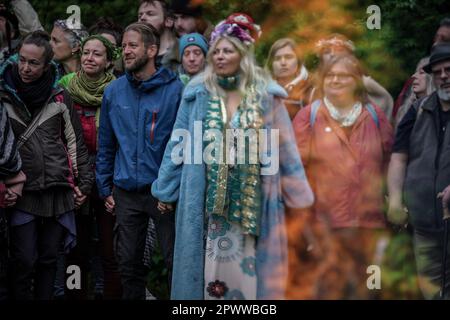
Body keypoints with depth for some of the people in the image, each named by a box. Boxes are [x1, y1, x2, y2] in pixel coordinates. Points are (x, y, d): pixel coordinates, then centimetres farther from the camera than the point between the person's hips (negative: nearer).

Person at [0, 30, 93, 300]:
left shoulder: (59, 97, 5)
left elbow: (76, 143, 9)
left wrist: (85, 183, 6)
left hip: (58, 191, 2)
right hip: (22, 193, -2)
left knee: (49, 258, 10)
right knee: (24, 260, -3)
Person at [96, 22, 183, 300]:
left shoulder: (174, 89, -7)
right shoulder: (113, 91, 5)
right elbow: (106, 144, 11)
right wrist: (106, 188, 8)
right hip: (126, 192, 4)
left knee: (176, 261, 1)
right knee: (128, 263, 13)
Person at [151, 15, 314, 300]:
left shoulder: (265, 95, 0)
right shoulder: (197, 93, 1)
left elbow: (284, 147, 2)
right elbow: (179, 143, 5)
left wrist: (297, 195, 3)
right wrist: (166, 191, 6)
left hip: (251, 198, 0)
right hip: (206, 198, 1)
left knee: (246, 264, 4)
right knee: (208, 260, 5)